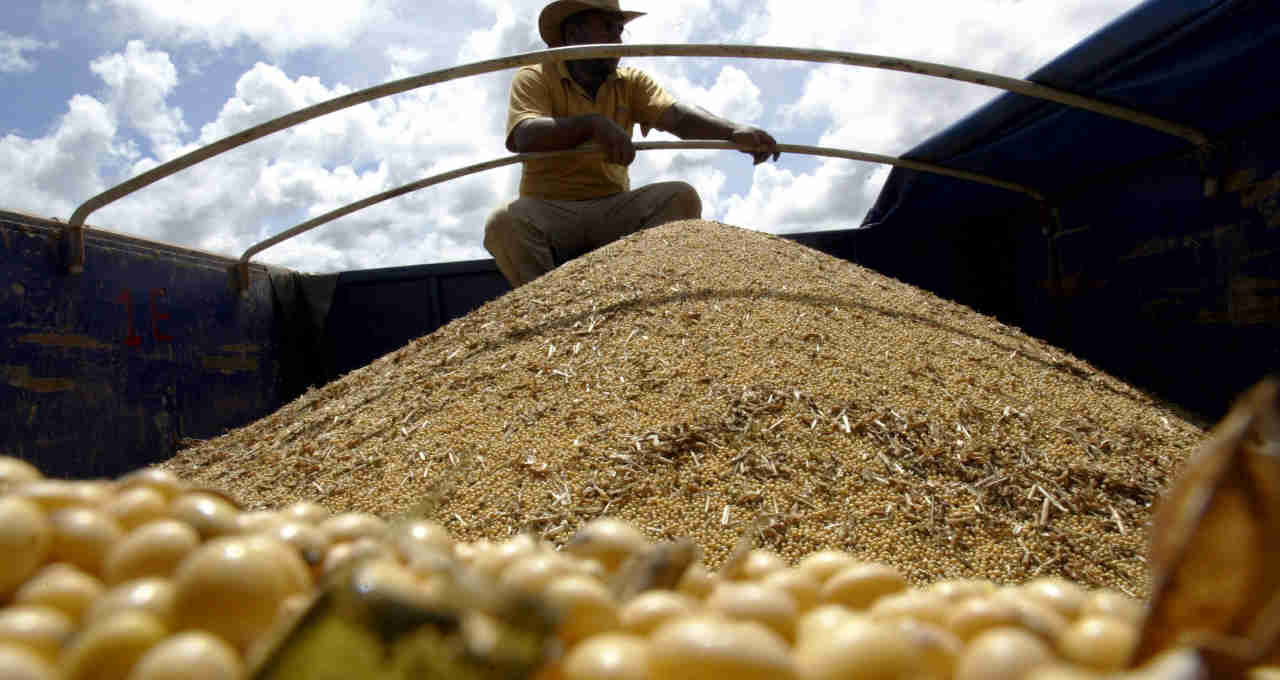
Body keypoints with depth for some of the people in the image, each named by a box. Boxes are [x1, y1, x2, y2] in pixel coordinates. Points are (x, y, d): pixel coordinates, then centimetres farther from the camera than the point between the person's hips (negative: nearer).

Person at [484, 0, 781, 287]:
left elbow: (678, 116, -7)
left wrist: (734, 131, -27)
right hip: (547, 209, -3)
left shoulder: (631, 82, 12)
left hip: (613, 210, 3)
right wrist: (592, 124, -32)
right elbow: (524, 137, -18)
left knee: (681, 197, -21)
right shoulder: (534, 78, 2)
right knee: (504, 223, -33)